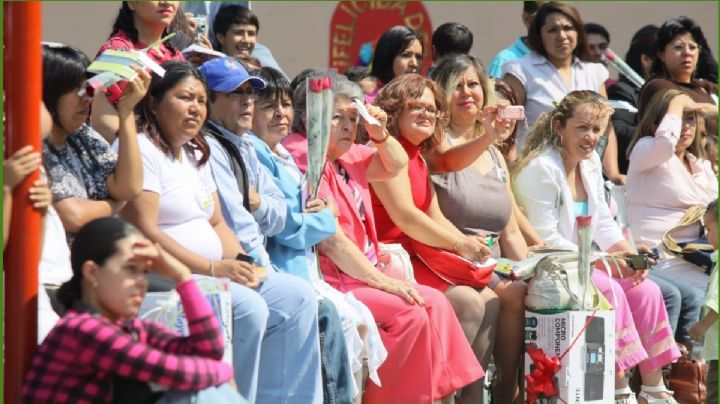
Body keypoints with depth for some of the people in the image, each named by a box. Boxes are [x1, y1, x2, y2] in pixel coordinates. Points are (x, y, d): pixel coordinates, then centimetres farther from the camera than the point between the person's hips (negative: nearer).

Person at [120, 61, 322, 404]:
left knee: (298, 298, -1)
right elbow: (144, 233, -20)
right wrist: (213, 268, -21)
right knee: (249, 309, -29)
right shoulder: (143, 151, -11)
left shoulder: (196, 154, 20)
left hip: (212, 272, 10)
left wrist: (239, 262, -2)